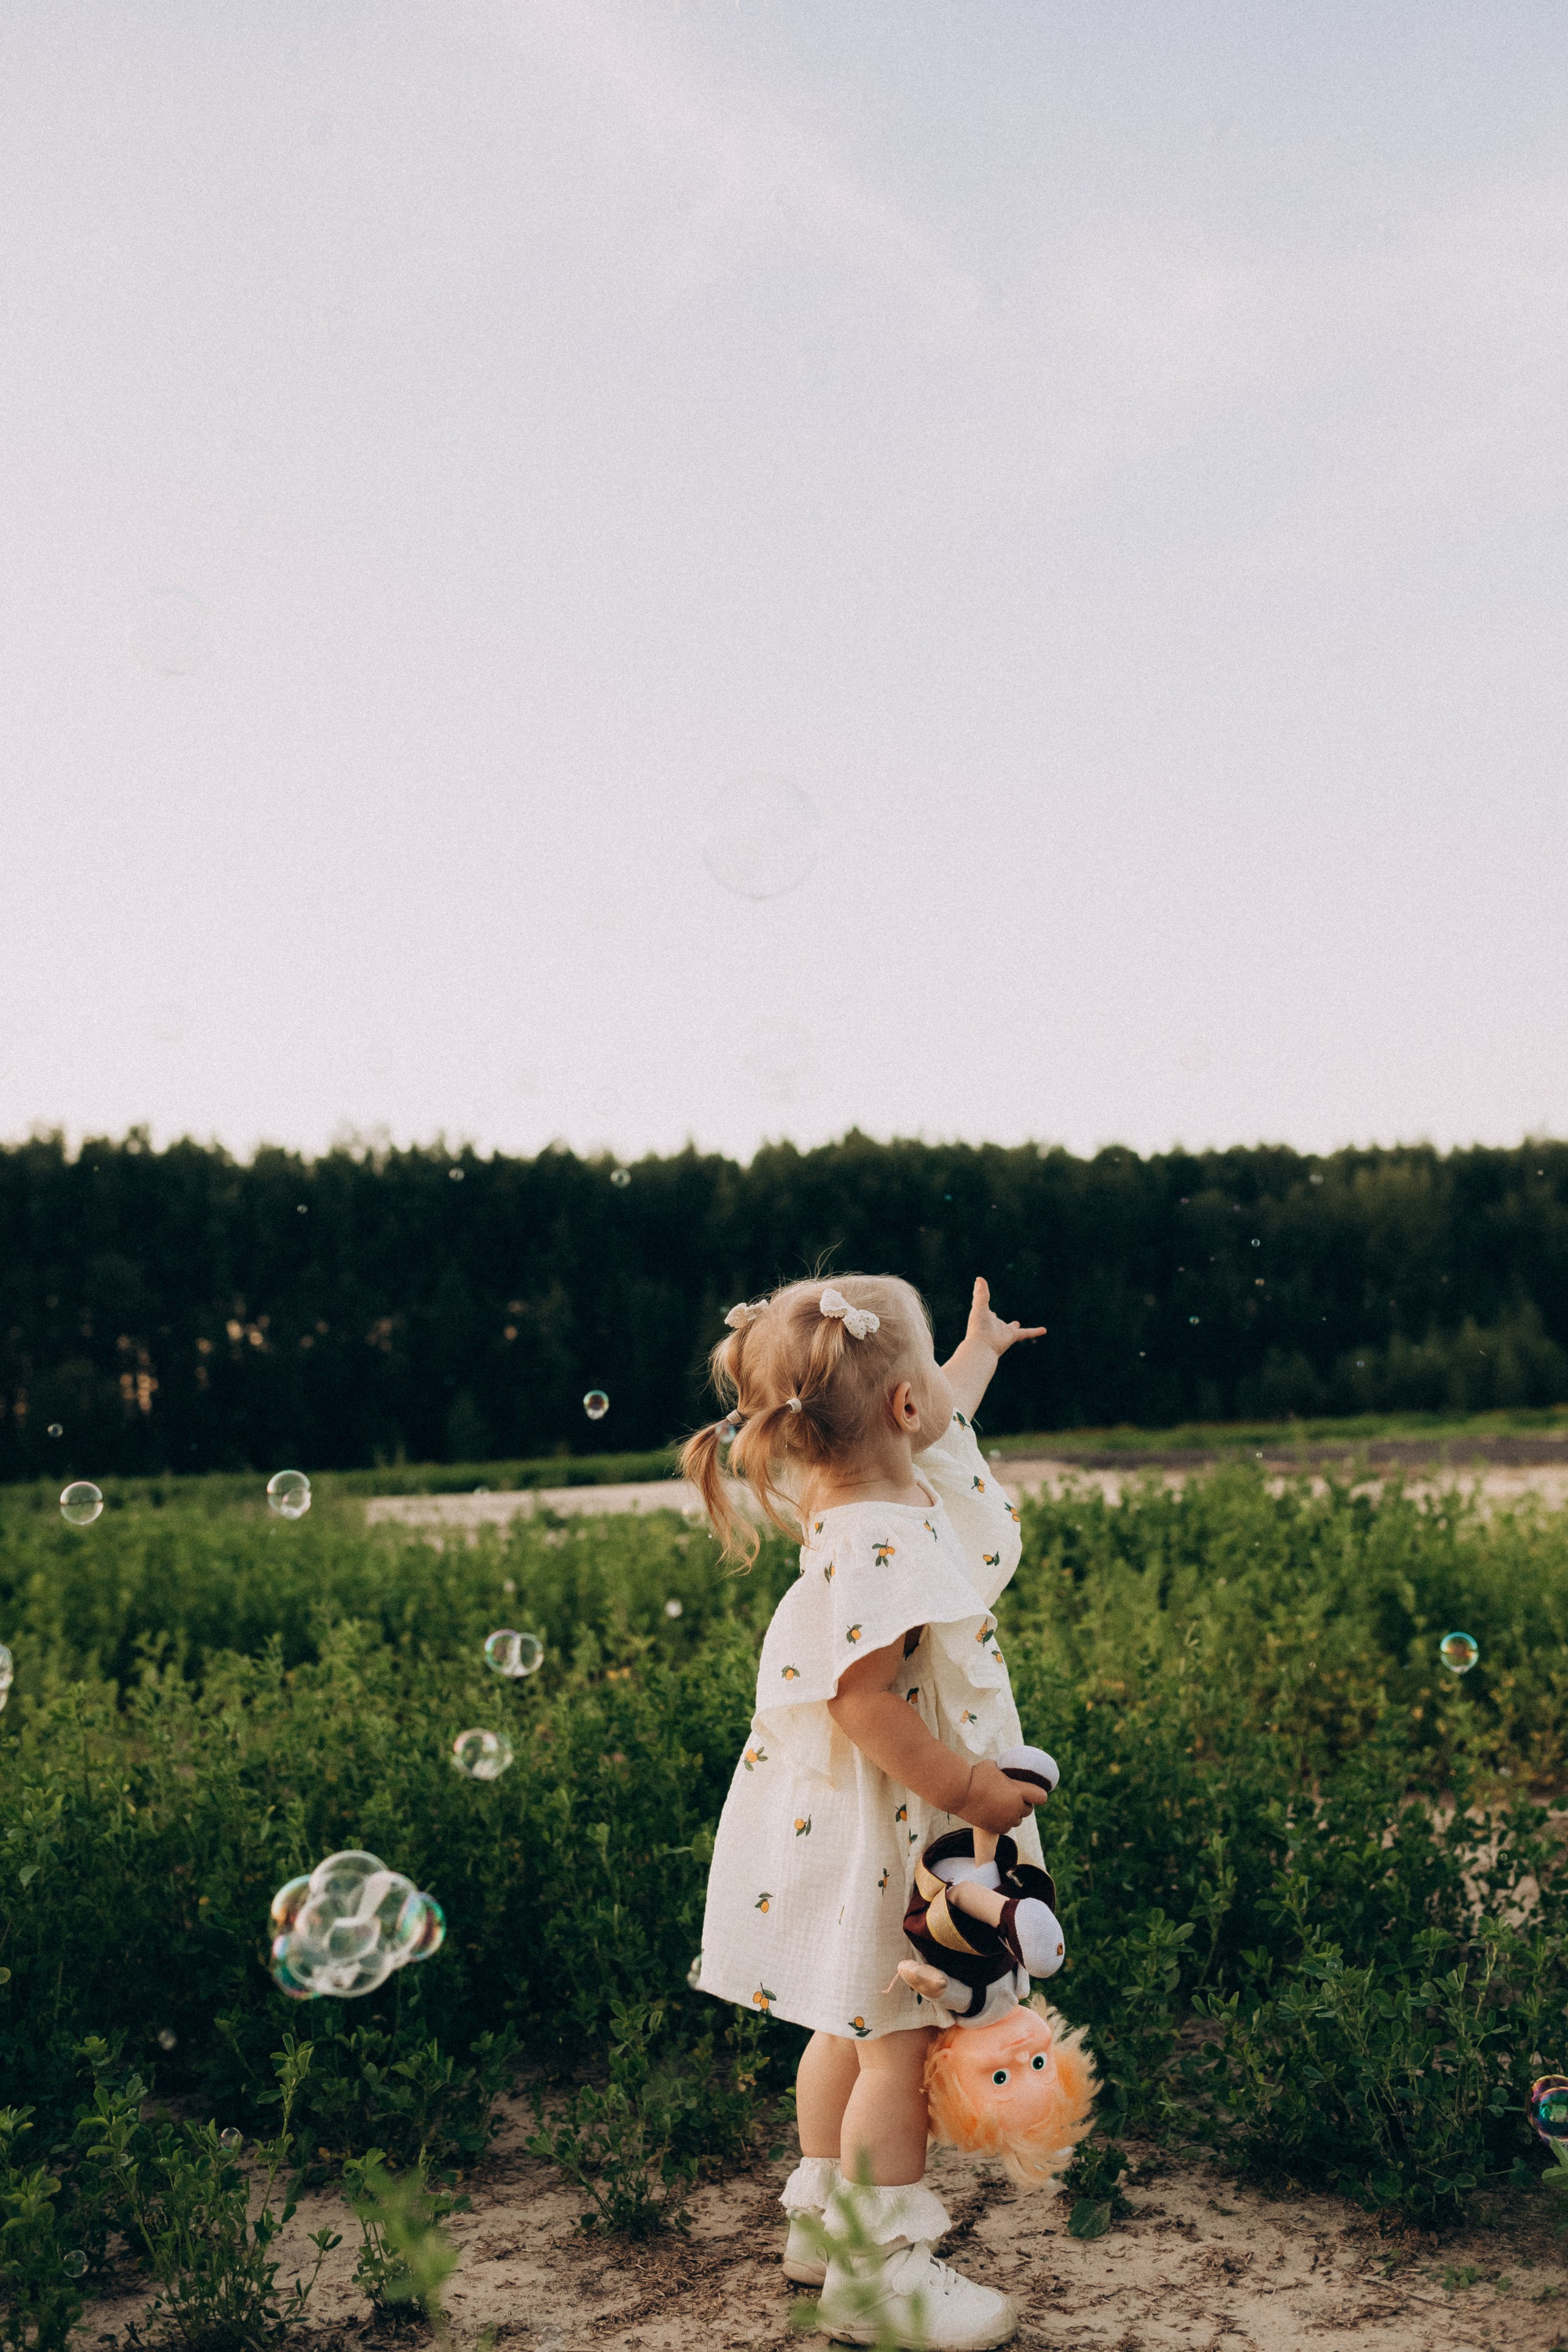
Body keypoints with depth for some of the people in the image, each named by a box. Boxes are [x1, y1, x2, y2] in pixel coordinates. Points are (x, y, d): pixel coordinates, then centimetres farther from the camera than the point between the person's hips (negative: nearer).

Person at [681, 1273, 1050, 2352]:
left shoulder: (890, 1480, 1)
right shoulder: (881, 1545, -30)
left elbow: (944, 1409, 24)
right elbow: (861, 1700, -33)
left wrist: (985, 1346, 40)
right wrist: (969, 1790, -25)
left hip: (853, 1818, 11)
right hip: (880, 1831, -11)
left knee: (856, 2024, 22)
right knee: (900, 2039, 1)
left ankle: (824, 2217, 36)